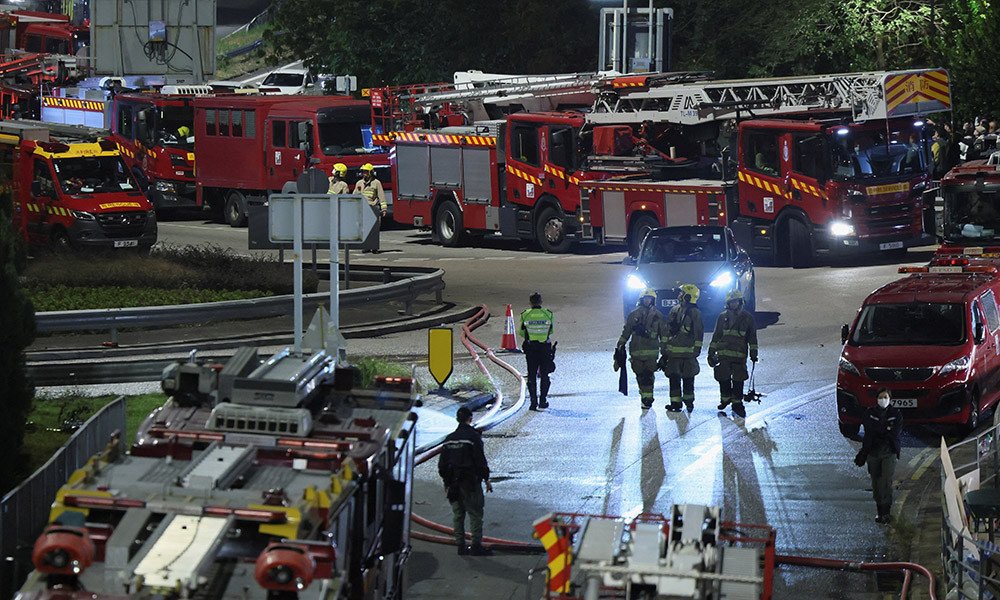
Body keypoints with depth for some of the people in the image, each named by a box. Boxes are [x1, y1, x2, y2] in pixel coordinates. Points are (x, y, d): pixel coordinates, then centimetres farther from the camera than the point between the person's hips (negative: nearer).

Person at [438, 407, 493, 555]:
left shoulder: (449, 438, 9)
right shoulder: (473, 437, -11)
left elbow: (442, 464, 13)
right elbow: (480, 461, -13)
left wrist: (446, 481, 22)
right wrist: (487, 479, -4)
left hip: (453, 483, 6)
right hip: (470, 481, -6)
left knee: (458, 515, 11)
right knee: (475, 514, -2)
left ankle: (461, 546, 12)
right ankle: (476, 546, -4)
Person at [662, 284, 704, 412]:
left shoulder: (694, 313, -6)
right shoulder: (674, 311, 12)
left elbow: (699, 332, -7)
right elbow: (668, 330, 18)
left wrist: (697, 348, -12)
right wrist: (665, 348, 17)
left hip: (688, 352, -5)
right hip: (673, 351, 5)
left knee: (688, 378, 3)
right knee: (674, 378, 4)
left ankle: (688, 401, 16)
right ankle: (675, 403, 9)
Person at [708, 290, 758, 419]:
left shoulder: (747, 317, 4)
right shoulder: (723, 317, 8)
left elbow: (752, 337, 8)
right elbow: (716, 335, 13)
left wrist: (753, 353, 2)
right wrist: (711, 352, 11)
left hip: (740, 354, -2)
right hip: (723, 353, 2)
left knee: (738, 380, -2)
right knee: (723, 378, 4)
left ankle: (737, 403, 8)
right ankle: (725, 399, 23)